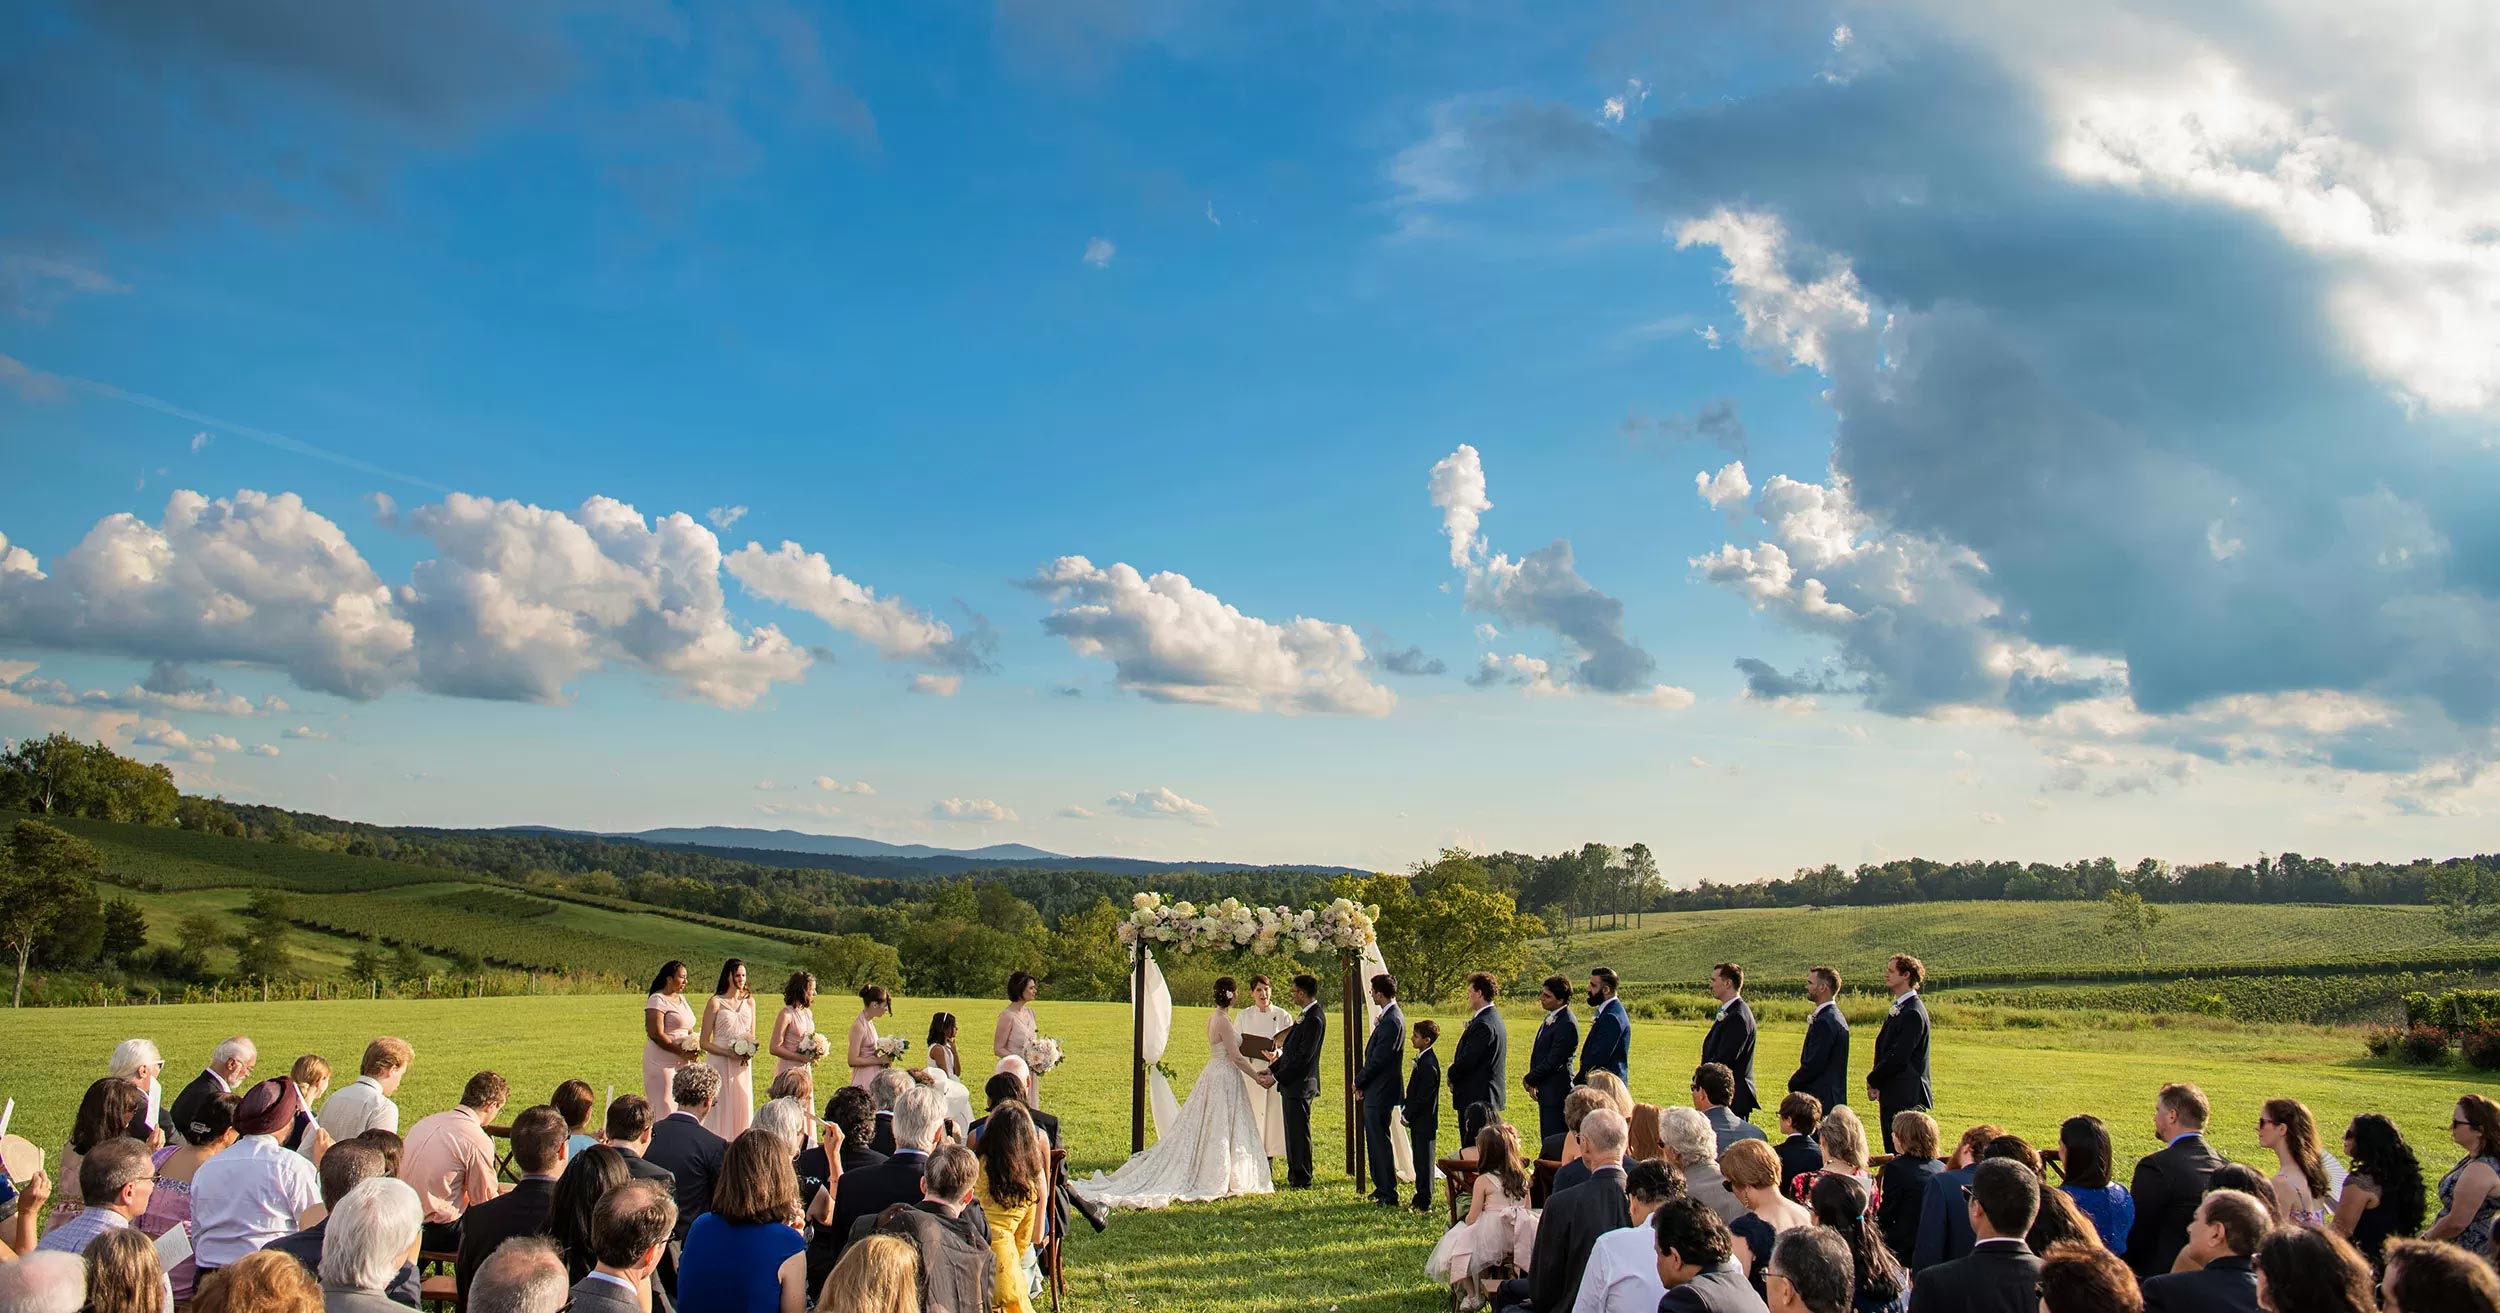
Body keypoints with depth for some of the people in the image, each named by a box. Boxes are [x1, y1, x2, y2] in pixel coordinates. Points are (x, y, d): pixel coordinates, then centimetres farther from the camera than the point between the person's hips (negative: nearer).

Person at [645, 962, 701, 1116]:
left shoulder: (681, 998, 15)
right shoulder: (657, 1000, -10)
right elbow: (656, 1034, -17)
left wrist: (695, 1051, 4)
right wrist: (682, 1052, -18)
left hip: (681, 1063, 8)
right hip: (662, 1062, -8)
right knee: (663, 1106, -7)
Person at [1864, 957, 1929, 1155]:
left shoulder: (1913, 1014, -16)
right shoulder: (1897, 1009, 15)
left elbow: (1898, 1056, -20)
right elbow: (1884, 1050, 17)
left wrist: (1873, 1080, -7)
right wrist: (1875, 1082, 5)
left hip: (1907, 1098, -9)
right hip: (1892, 1097, 9)